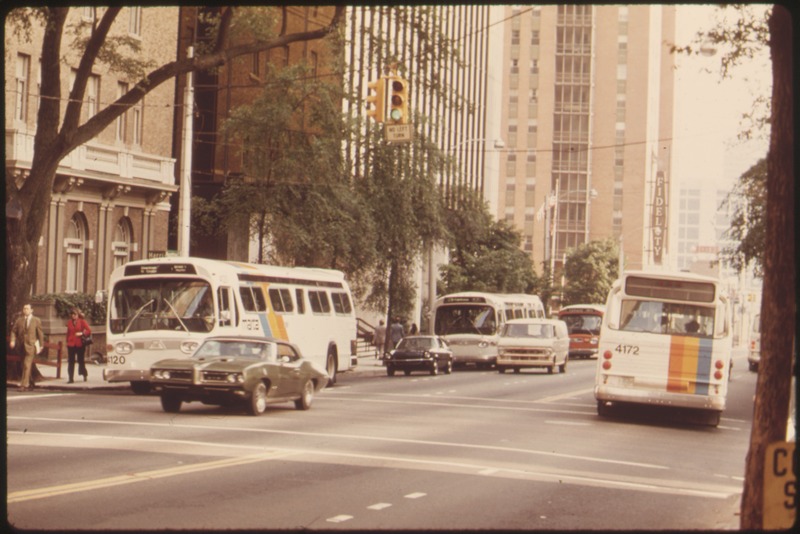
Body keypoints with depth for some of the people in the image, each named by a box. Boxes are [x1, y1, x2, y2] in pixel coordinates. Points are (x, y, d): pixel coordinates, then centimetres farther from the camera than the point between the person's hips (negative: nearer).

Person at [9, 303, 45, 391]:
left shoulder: (36, 320, 2)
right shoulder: (19, 320, 9)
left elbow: (40, 333, 5)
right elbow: (14, 331, 9)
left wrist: (41, 345, 4)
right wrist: (12, 340, -7)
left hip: (31, 345, -4)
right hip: (21, 346, 4)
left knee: (27, 365, -15)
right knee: (24, 366, 11)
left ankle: (24, 384, -17)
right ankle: (30, 383, 25)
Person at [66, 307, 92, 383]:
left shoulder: (82, 321, -2)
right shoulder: (69, 322, 8)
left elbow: (89, 330, -5)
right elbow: (68, 333, 12)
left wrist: (82, 333, -19)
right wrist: (67, 341, 8)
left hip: (80, 344, -3)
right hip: (71, 344, 3)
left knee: (81, 360, 5)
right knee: (71, 361, -1)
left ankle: (85, 375, 27)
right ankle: (71, 378, 0)